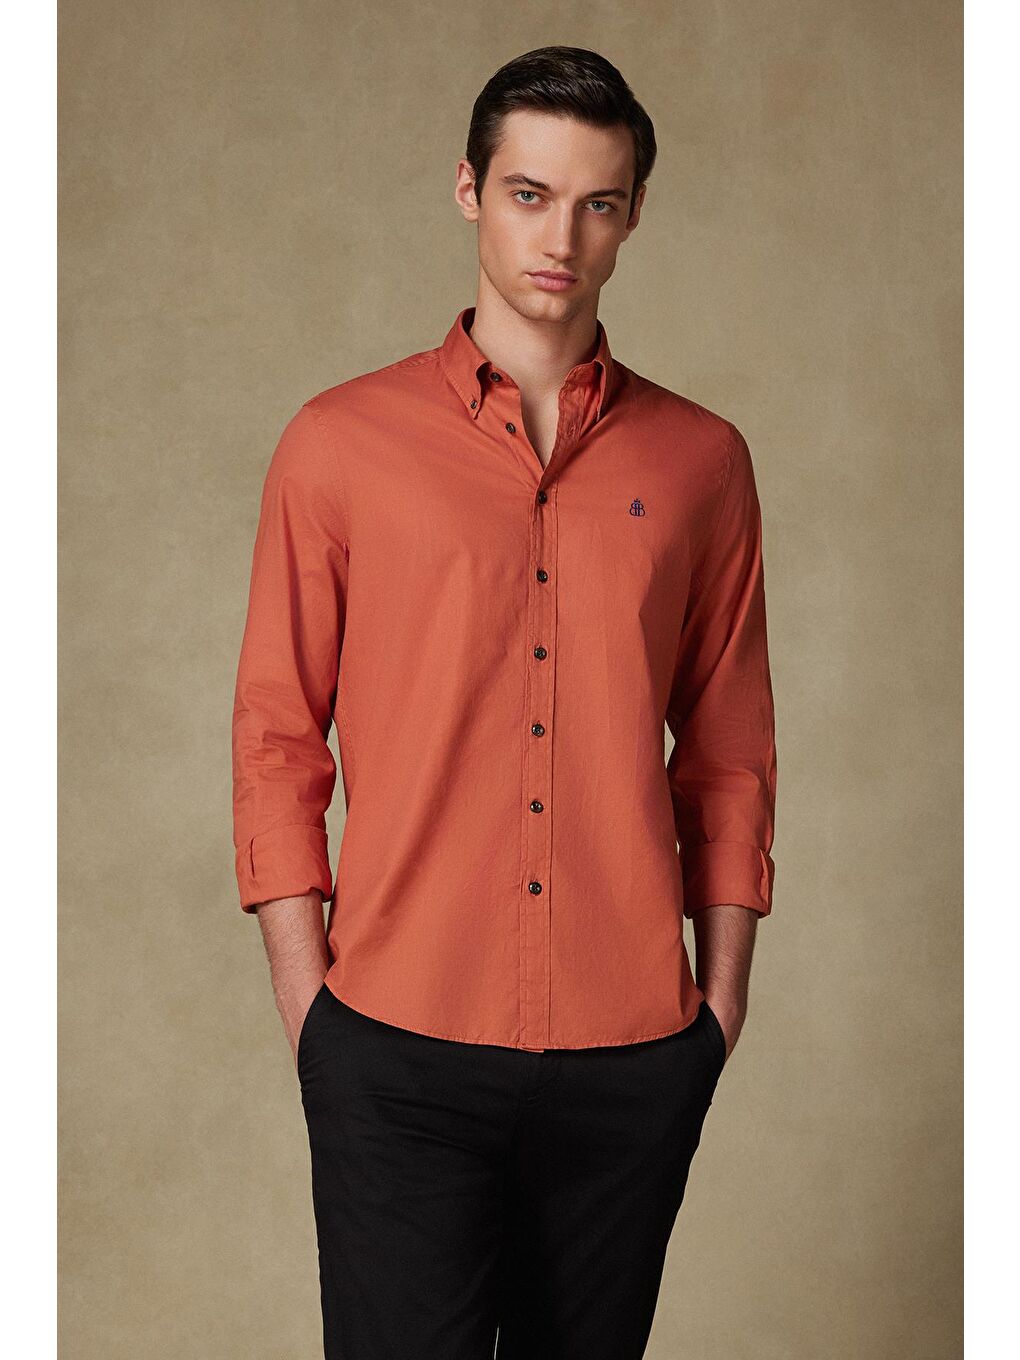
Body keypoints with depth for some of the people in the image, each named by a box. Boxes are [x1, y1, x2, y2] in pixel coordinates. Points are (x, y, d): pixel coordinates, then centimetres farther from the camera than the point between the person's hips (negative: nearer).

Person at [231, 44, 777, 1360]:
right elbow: (276, 737, 3)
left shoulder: (700, 460, 6)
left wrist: (720, 1001, 6)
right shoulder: (340, 442, 1)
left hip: (633, 1056, 2)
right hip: (399, 1052, -2)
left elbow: (729, 754, 9)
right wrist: (307, 1003, -2)